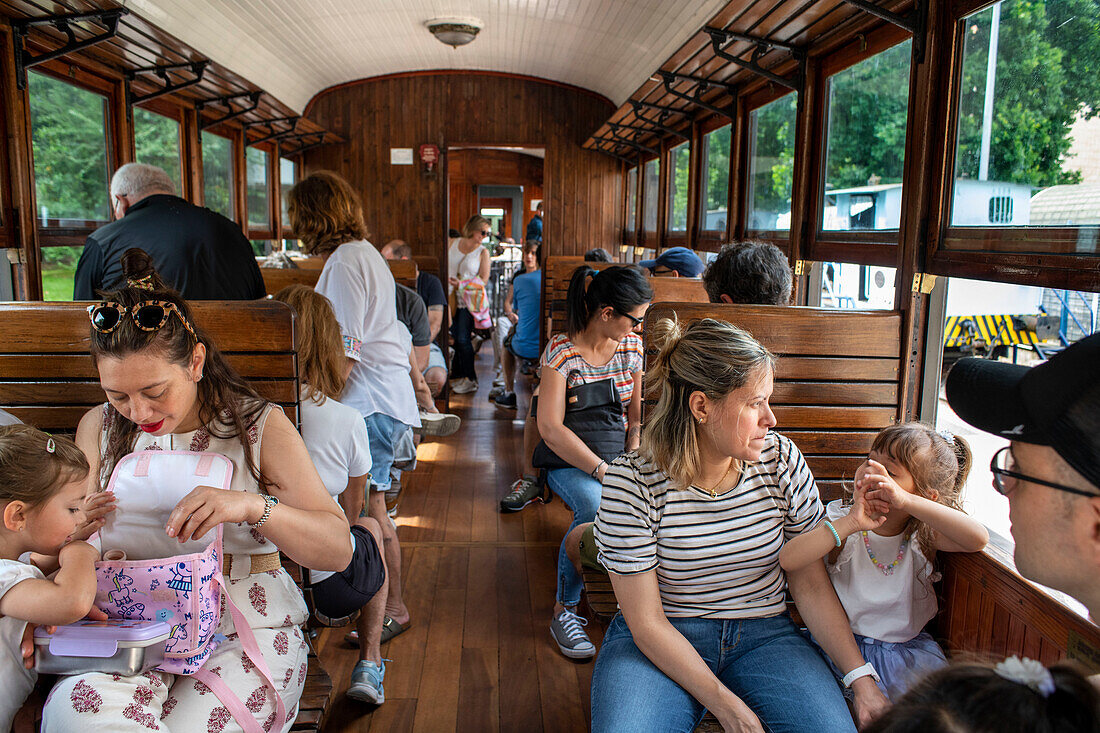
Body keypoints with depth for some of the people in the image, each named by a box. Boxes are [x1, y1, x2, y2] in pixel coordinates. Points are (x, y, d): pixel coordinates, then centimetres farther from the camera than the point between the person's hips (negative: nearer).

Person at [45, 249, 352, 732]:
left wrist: (254, 506, -25)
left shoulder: (262, 427, -1)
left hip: (247, 632, -2)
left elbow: (339, 551, -7)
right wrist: (77, 529, -10)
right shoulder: (99, 429, 9)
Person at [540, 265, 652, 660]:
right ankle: (564, 610, -15)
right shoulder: (562, 350, -14)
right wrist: (605, 471, -28)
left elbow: (639, 413, 7)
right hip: (569, 459, -4)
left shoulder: (632, 345, 3)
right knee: (595, 505, -35)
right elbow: (550, 428, -20)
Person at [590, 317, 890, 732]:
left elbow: (811, 584, 1)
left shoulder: (781, 460, -5)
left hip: (764, 634, 4)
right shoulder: (631, 481, -17)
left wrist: (861, 677, -9)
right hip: (659, 644, -3)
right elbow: (647, 623, -14)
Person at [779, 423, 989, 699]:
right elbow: (788, 560, -25)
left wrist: (906, 501, -34)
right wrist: (850, 523, -31)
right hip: (844, 643, -2)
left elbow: (978, 538, -26)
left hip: (909, 645, 3)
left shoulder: (924, 533, -5)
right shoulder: (841, 524, -9)